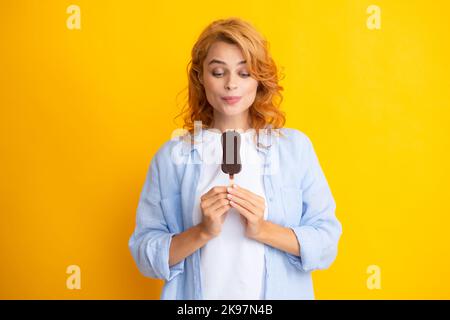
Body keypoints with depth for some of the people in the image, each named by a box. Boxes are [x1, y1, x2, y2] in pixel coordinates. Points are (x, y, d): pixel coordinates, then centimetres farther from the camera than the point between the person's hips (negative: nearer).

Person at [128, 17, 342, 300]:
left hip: (279, 292, 0)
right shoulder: (171, 155, -6)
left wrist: (263, 229, -21)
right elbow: (146, 256, -7)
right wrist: (202, 232, -21)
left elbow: (327, 244, -7)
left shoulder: (296, 147, -7)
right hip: (196, 294, 0)